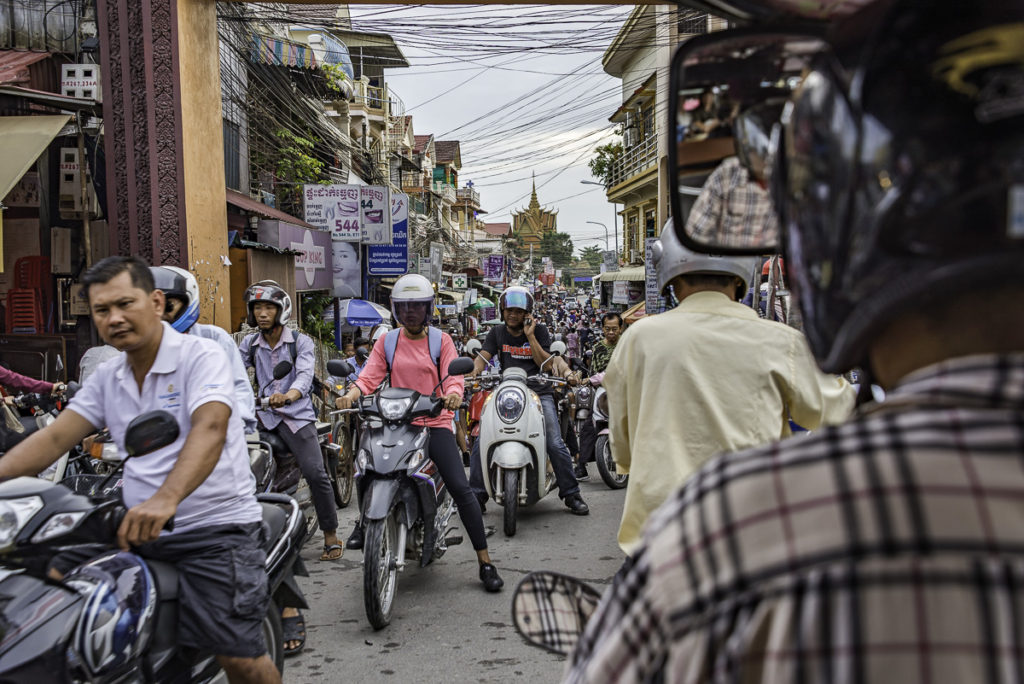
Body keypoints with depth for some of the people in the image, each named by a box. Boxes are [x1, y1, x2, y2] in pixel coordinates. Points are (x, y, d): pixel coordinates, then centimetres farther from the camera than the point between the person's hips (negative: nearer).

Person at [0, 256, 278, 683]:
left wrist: (165, 499, -41)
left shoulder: (202, 356, -9)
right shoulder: (107, 377, 13)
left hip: (216, 526, -6)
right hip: (140, 532, 7)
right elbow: (54, 439, 6)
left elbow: (209, 428, -26)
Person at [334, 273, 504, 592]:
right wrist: (350, 395, -21)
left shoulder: (442, 340, 6)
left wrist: (453, 394, -29)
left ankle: (485, 562, -4)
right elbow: (369, 377, 0)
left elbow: (453, 377, -6)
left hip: (435, 424, -2)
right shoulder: (386, 343, 12)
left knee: (460, 488, -12)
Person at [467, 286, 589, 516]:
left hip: (538, 392, -2)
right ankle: (476, 494, 0)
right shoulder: (496, 333, 13)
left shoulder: (539, 331, 5)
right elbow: (483, 356, -1)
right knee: (481, 442, -12)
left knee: (555, 444, -13)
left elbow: (547, 363, -4)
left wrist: (530, 336, -10)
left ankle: (571, 494, 0)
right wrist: (476, 370, -22)